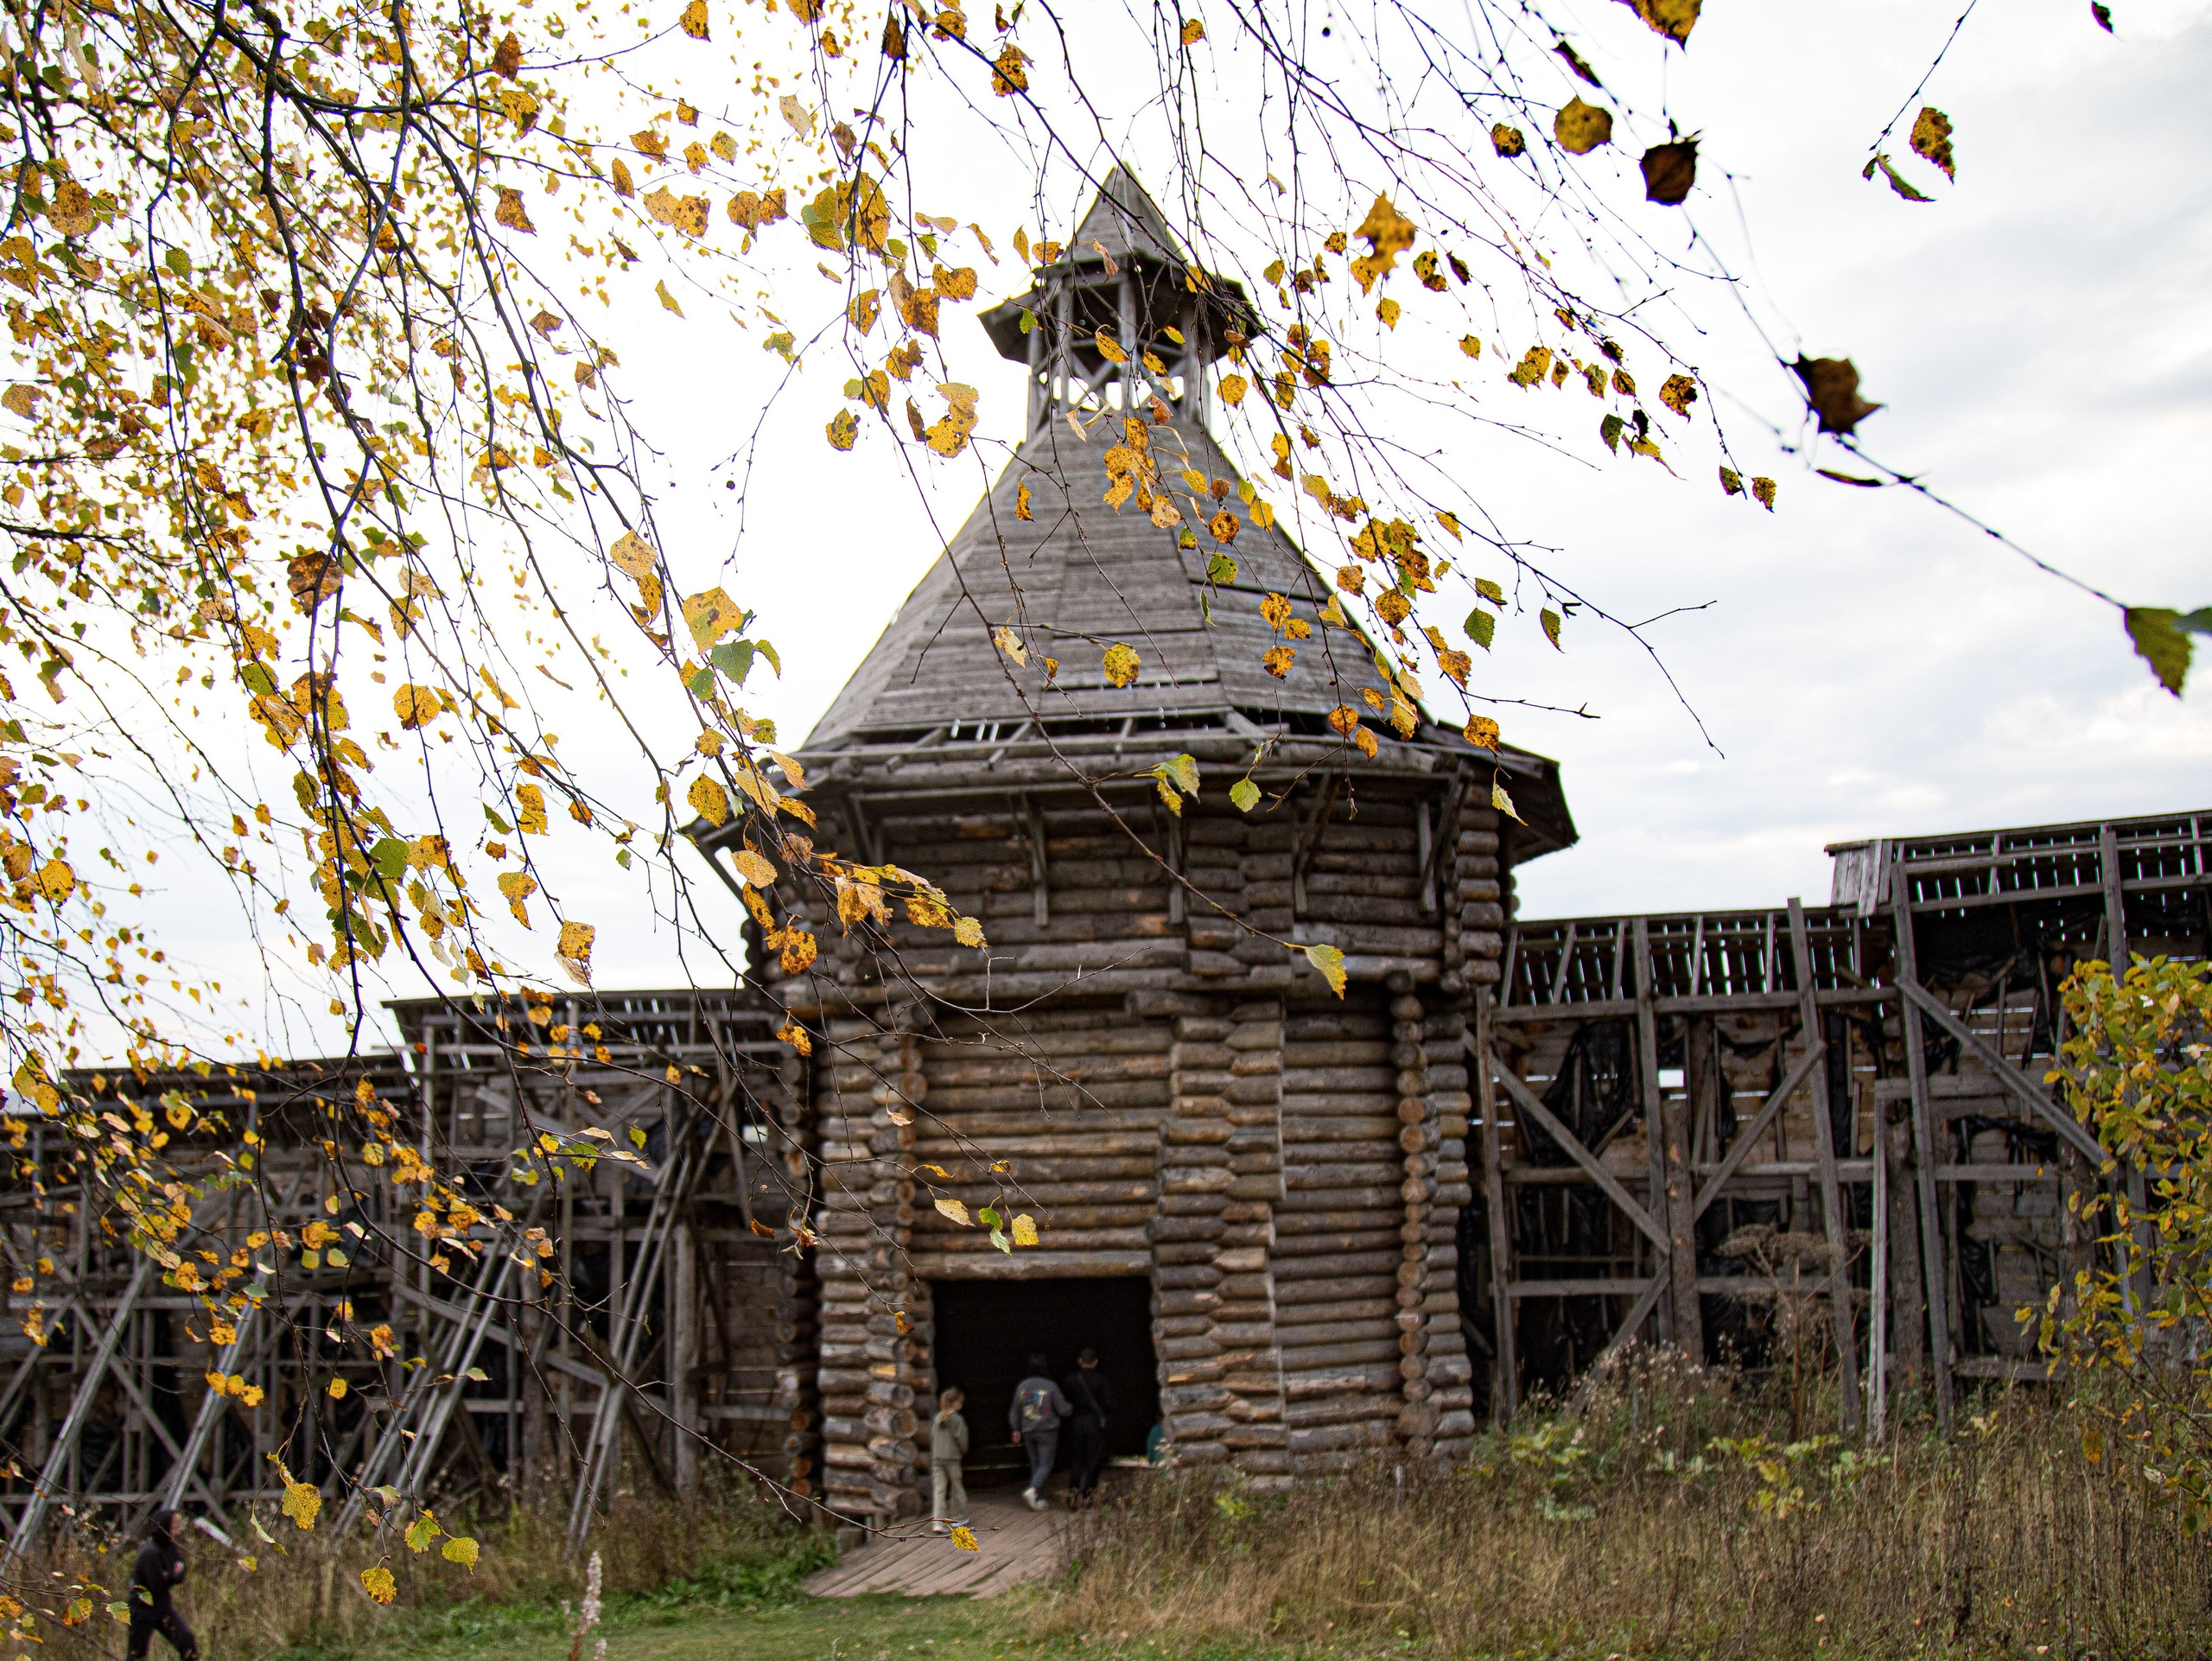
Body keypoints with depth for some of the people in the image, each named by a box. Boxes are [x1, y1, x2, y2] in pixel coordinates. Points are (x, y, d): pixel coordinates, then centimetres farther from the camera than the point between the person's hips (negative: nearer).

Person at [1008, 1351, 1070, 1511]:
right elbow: (1063, 1410, -6)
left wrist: (1016, 1429, 21)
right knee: (1045, 1464, 1)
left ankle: (1039, 1499, 12)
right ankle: (1033, 1489, -22)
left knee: (1035, 1464, 13)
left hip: (1028, 1432, 4)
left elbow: (1015, 1410, 10)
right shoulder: (1050, 1386, -12)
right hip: (1048, 1430, -4)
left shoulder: (1022, 1386, 1)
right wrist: (1069, 1407, 17)